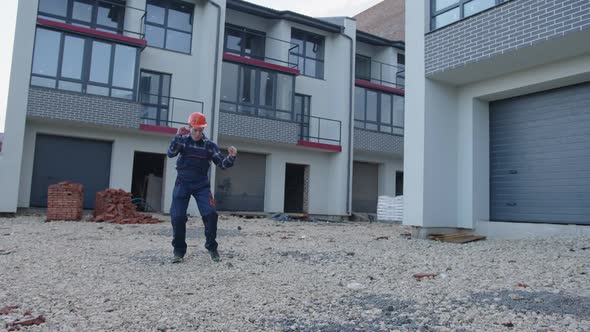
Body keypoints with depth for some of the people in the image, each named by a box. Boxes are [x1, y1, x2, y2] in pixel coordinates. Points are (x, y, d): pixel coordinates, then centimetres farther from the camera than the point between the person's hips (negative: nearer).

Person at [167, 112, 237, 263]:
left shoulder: (209, 145, 0)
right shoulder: (182, 140, 0)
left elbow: (222, 164, -1)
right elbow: (171, 154, -16)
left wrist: (231, 157, -22)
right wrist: (177, 136, -28)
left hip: (201, 185, 0)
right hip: (182, 184, 0)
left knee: (210, 214, -14)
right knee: (177, 217, -5)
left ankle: (212, 247, 3)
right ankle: (179, 251, 11)